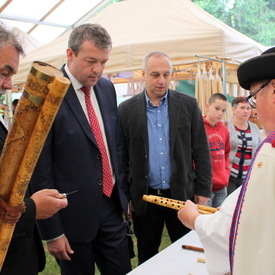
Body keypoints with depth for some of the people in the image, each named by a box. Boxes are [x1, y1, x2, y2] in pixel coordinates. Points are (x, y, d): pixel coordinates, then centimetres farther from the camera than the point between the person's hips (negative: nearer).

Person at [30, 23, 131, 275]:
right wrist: (51, 231, -11)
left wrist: (124, 193, 12)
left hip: (111, 206, 6)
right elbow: (39, 168, -14)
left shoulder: (107, 88, 4)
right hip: (72, 215, -5)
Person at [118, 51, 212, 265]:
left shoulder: (189, 105, 0)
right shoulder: (126, 109, -1)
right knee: (147, 260, 15)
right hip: (143, 198, 0)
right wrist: (125, 195, 1)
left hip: (182, 194, 0)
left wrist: (203, 191, -1)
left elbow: (201, 151, 2)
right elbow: (122, 157, 2)